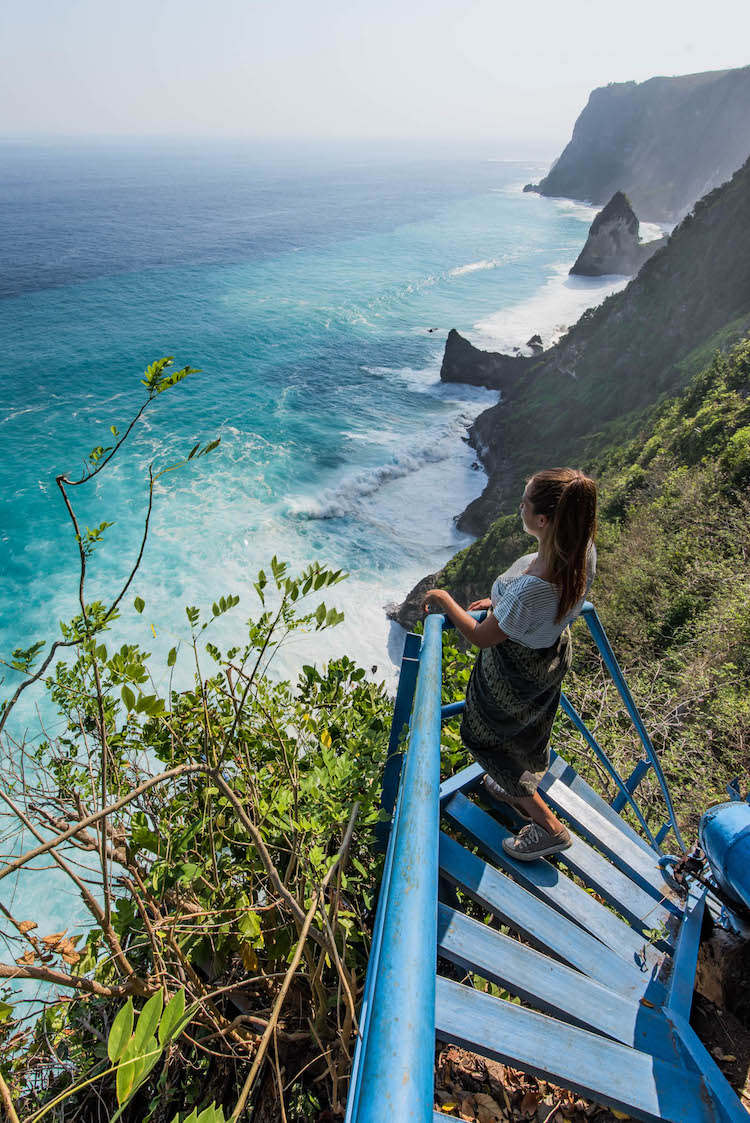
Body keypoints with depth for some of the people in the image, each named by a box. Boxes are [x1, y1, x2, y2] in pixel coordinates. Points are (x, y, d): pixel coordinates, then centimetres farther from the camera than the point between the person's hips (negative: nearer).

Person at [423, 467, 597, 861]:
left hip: (515, 670, -7)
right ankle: (520, 791, 61)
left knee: (486, 737, 20)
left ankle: (548, 825, 32)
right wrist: (499, 602, 9)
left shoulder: (530, 588, -44)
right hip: (553, 654, 8)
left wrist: (445, 601, -10)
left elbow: (482, 637, -25)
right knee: (530, 732, 32)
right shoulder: (583, 549, -21)